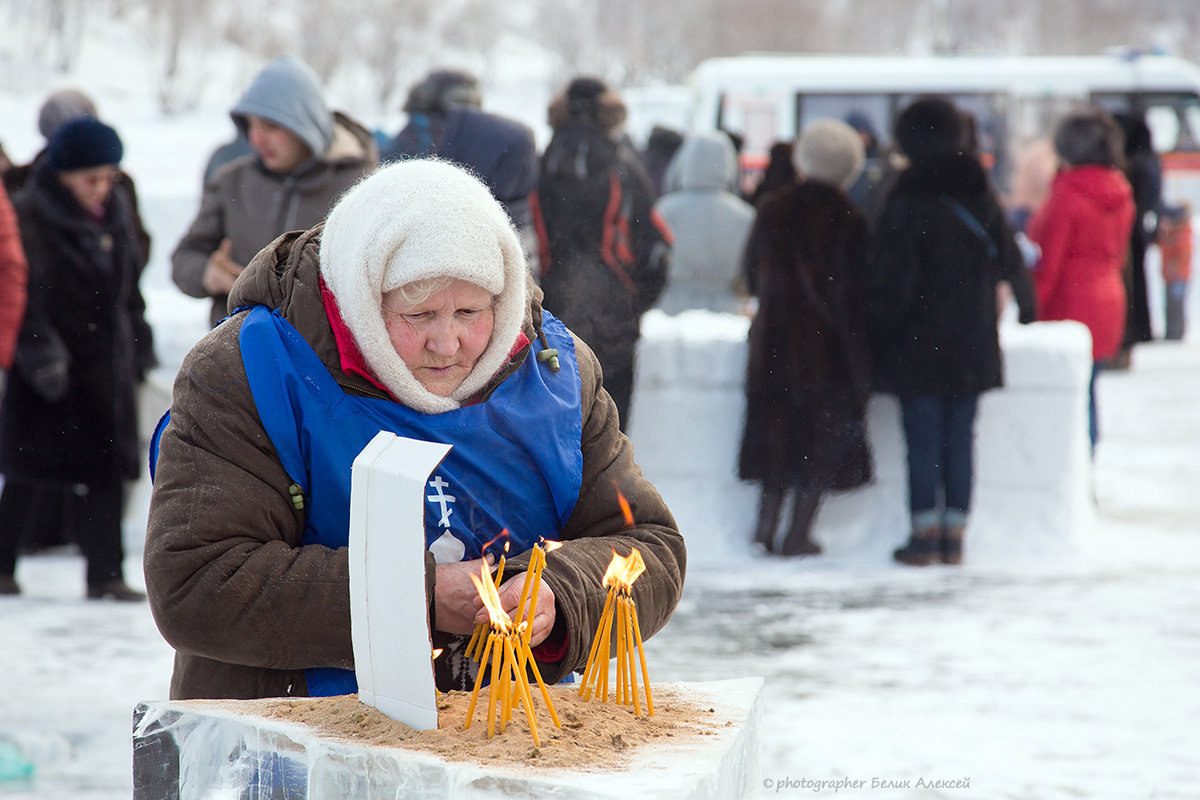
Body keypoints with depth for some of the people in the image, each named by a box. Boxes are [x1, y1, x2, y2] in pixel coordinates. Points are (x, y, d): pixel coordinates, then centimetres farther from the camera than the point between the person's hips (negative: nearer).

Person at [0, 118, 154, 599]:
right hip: (56, 363, -6)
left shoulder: (116, 212, 10)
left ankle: (106, 573, 3)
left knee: (106, 469, 2)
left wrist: (139, 349, 20)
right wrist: (42, 355, -24)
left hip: (107, 365, 6)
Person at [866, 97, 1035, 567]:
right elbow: (1010, 264, 11)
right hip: (972, 346, 4)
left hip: (917, 349, -4)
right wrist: (1027, 311, 28)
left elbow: (892, 283, -14)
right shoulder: (980, 198, 3)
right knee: (960, 441, 8)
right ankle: (954, 534, 9)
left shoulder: (904, 205, -12)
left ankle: (925, 534, 0)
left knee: (923, 442, 0)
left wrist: (878, 336, -4)